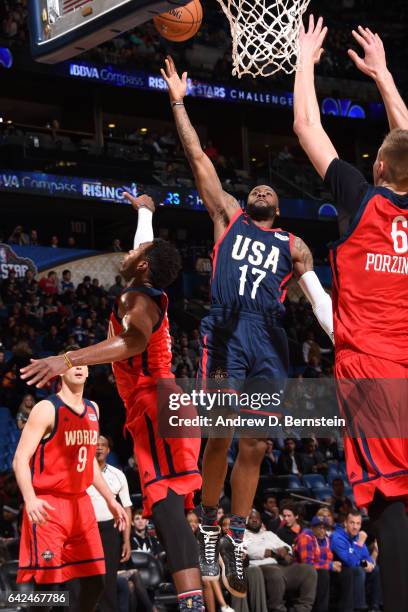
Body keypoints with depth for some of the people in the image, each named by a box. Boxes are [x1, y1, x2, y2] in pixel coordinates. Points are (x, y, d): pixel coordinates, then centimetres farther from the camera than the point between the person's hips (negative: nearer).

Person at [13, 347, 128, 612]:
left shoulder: (93, 410, 13)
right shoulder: (47, 409, -9)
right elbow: (20, 459, -14)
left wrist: (110, 499, 22)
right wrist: (30, 498, -30)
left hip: (80, 503, 7)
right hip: (47, 506, -7)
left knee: (95, 581, 6)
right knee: (45, 583, -11)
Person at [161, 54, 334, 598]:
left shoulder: (292, 245, 21)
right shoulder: (228, 216, 18)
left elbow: (320, 299, 12)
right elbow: (199, 159, 15)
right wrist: (178, 102, 13)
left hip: (270, 341, 2)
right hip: (227, 331, -2)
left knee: (255, 446, 1)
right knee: (220, 437, -12)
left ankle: (235, 541, 11)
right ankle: (208, 527, 6)